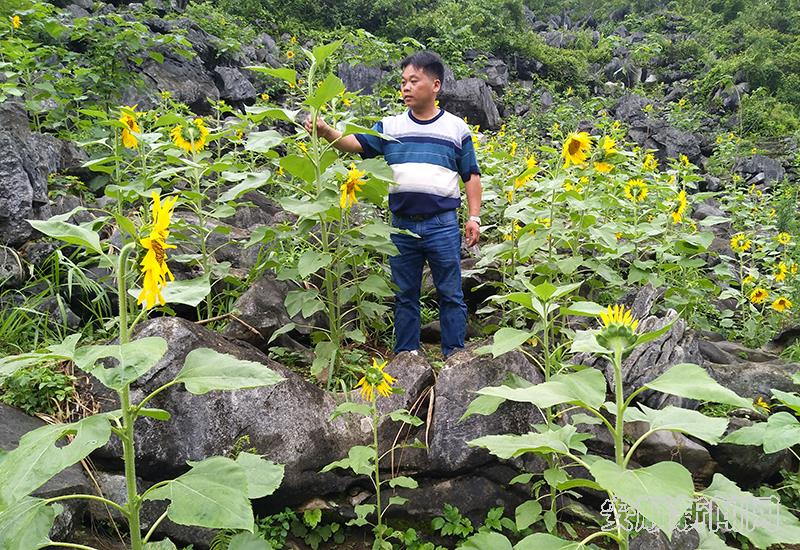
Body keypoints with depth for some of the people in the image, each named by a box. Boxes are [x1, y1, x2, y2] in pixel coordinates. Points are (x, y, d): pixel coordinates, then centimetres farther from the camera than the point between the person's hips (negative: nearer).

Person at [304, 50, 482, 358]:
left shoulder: (456, 128, 6)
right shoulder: (389, 127, 8)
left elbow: (471, 176, 8)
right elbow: (355, 143, -3)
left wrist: (474, 217, 1)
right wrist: (326, 131, -21)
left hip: (443, 225, -2)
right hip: (402, 225, 2)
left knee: (450, 294, 5)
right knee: (404, 294, 11)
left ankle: (454, 354, 16)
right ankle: (405, 354, 23)